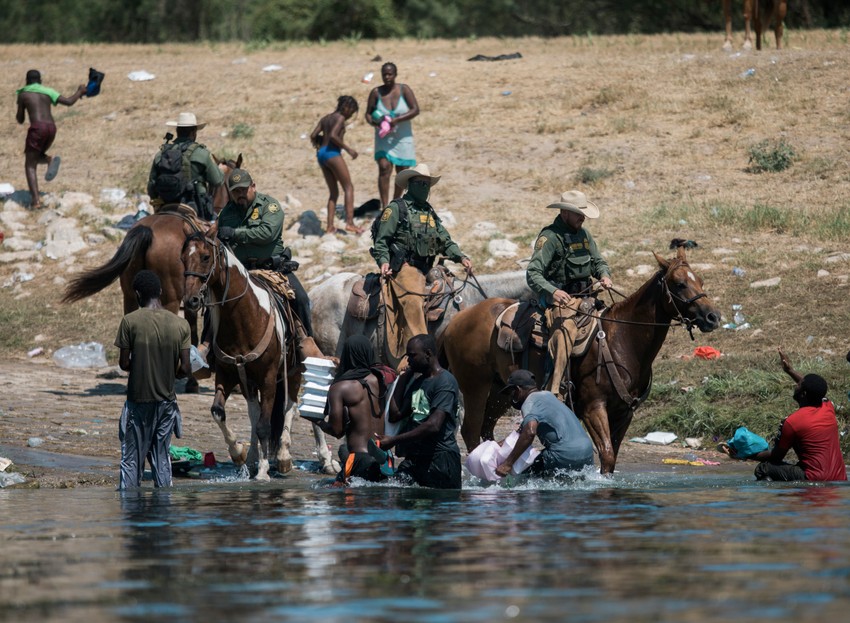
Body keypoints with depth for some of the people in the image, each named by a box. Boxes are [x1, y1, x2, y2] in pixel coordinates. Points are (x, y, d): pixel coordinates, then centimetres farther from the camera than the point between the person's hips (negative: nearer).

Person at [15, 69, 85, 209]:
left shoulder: (23, 94, 8)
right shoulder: (47, 92, 16)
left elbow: (20, 120, 12)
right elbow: (69, 102, 7)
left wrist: (18, 116, 36)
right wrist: (80, 91, 26)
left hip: (37, 127, -5)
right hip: (51, 127, 5)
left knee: (30, 165, 3)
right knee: (36, 157, 27)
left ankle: (36, 200, -15)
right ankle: (51, 160, -10)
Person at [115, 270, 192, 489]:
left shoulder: (130, 321, -11)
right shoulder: (181, 324, -3)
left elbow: (124, 363, -8)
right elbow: (185, 369, -4)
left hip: (138, 399, -3)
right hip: (167, 399, 3)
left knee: (131, 459, 2)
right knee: (162, 459, 11)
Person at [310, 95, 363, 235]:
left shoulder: (325, 118, 19)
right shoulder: (340, 118, -3)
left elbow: (313, 136, 11)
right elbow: (333, 136, -18)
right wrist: (348, 149, -13)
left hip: (321, 154, 8)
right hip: (332, 153, -8)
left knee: (334, 192, 12)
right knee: (349, 188, -5)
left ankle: (330, 226, 1)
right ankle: (350, 222, -19)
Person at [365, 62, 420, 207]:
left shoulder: (404, 90, -8)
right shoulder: (376, 92, -5)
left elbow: (415, 110, -15)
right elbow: (368, 113, 1)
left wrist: (396, 120, -25)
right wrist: (374, 123, -23)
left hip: (402, 137, 1)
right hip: (384, 138, -1)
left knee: (402, 172, 8)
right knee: (384, 168, -18)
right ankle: (384, 207, -21)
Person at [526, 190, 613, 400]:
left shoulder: (583, 234, 13)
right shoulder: (549, 237, -10)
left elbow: (598, 261, 21)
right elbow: (533, 274, -17)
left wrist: (604, 275, -3)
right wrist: (553, 291, -33)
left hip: (584, 297, 8)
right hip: (559, 298, -8)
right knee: (565, 330, -29)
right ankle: (554, 391, -37)